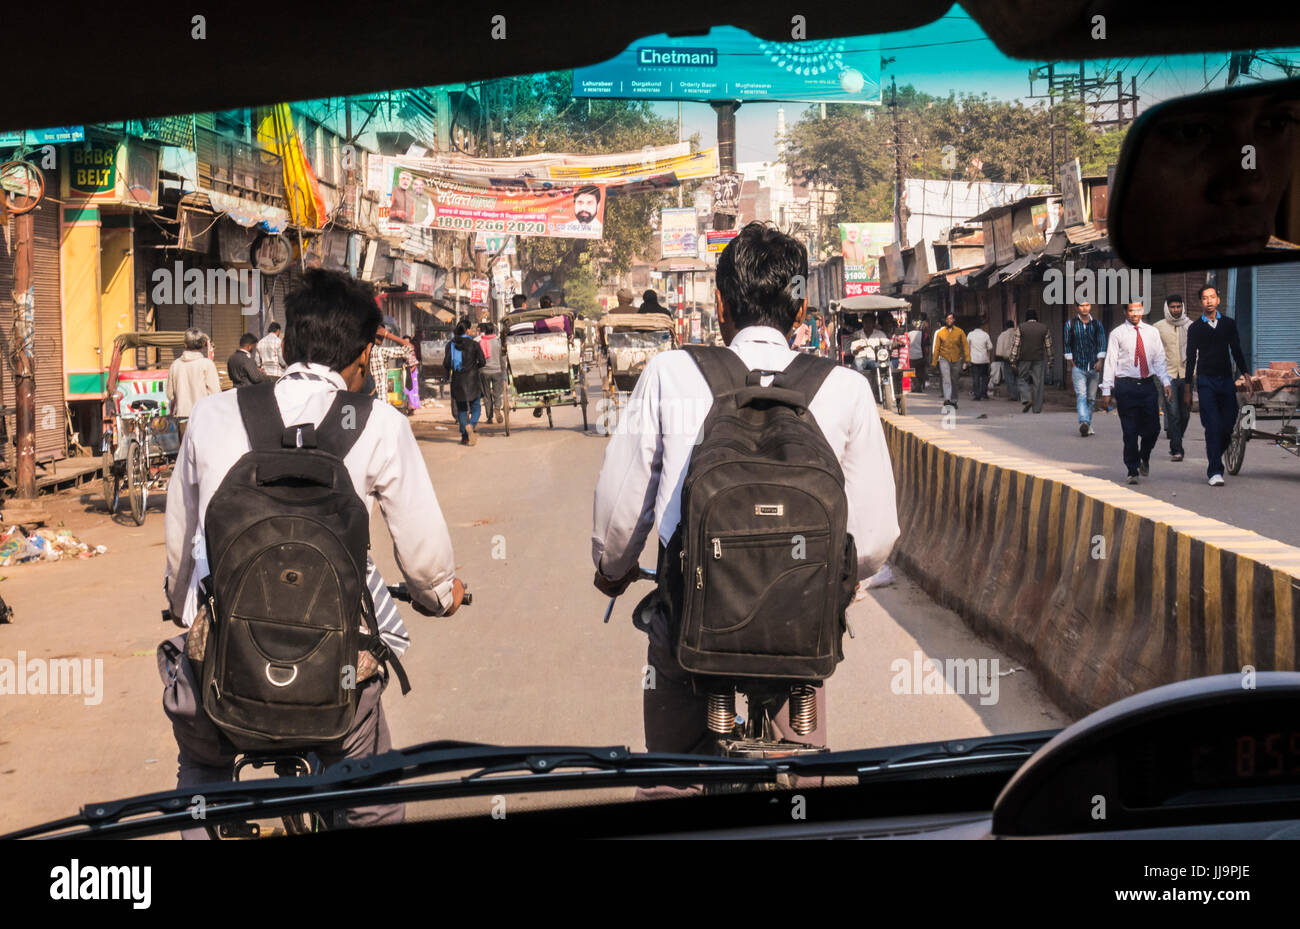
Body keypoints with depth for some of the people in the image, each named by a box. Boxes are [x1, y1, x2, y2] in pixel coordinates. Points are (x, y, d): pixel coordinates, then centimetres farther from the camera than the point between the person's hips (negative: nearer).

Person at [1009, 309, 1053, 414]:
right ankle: (1037, 408, 4)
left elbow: (1015, 345, -5)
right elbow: (1048, 346, 8)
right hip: (1039, 359, 1)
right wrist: (1049, 360, 15)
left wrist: (1013, 360, -2)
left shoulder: (1021, 328, -1)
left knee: (1023, 380, 11)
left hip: (1024, 359, -1)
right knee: (1038, 383, 4)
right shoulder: (1044, 328, 5)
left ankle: (1026, 399, -13)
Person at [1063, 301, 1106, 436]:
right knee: (1081, 395, -17)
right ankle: (1084, 423, -31)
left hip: (1094, 367, 2)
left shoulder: (1097, 324, 9)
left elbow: (1102, 343, 3)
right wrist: (1070, 364, 1)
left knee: (1091, 398, 7)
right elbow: (1067, 345, 7)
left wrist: (1100, 360, -12)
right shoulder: (1071, 324, 5)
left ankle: (1088, 425, 18)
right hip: (1078, 367, -2)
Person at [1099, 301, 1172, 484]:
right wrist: (1106, 391, -5)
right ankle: (1132, 471, 8)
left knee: (1153, 428, 3)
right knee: (1130, 432, -1)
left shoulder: (1152, 332, 10)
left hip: (1148, 385, 3)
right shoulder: (1117, 334, 2)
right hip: (1126, 385, -3)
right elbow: (1110, 362, 0)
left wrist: (1165, 382, -4)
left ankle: (1144, 458, 32)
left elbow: (1159, 359, 11)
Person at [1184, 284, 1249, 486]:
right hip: (1205, 382, -3)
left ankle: (1215, 456, 25)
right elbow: (1191, 358, 7)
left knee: (1229, 424, 0)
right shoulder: (1195, 328, 5)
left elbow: (1237, 351, 14)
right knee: (1213, 426, -11)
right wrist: (1187, 389, 4)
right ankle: (1215, 471, -10)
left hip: (1227, 380, 3)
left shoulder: (1229, 324, 11)